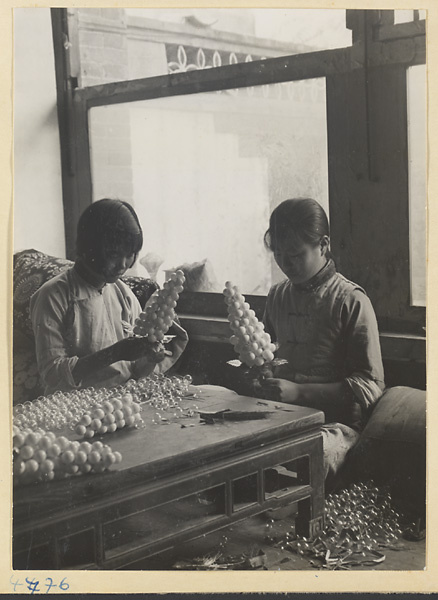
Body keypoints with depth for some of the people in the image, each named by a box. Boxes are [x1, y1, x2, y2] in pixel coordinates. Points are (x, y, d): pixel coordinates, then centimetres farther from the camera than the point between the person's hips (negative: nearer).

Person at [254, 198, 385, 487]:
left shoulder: (351, 301, -6)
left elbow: (370, 386, -9)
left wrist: (298, 391, -17)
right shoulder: (277, 295, 14)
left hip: (335, 422, -5)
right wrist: (263, 376, 3)